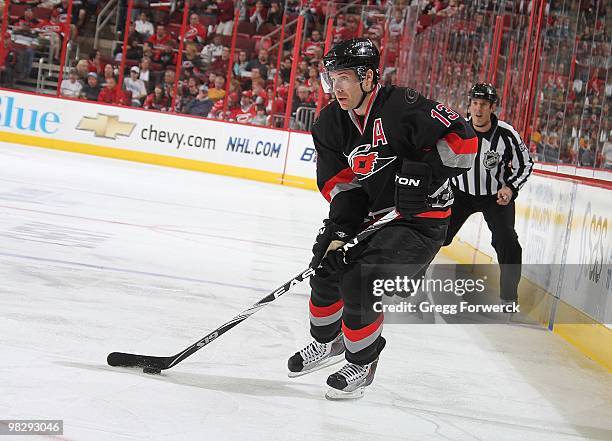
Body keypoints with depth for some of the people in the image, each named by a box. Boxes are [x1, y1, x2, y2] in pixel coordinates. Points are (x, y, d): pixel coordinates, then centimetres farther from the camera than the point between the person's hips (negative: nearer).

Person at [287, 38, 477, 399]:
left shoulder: (403, 107, -23)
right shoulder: (332, 123, 0)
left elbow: (462, 139, -25)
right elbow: (342, 183, 0)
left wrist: (424, 174, -30)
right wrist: (339, 229, -13)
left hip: (421, 222, -7)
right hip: (374, 217, 8)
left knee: (359, 283, -17)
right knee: (328, 270, 6)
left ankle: (362, 364, 7)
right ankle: (327, 342, 35)